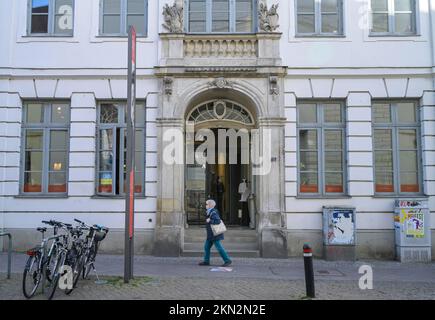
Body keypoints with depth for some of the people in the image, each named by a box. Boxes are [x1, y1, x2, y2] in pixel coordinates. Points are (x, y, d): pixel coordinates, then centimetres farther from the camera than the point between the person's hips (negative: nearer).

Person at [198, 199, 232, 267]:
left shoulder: (213, 213, -18)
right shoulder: (210, 212, 12)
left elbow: (218, 221, -27)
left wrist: (209, 221, -22)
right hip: (211, 234, 10)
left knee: (219, 247, -7)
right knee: (207, 246, 11)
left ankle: (227, 260, -1)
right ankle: (206, 261, 16)